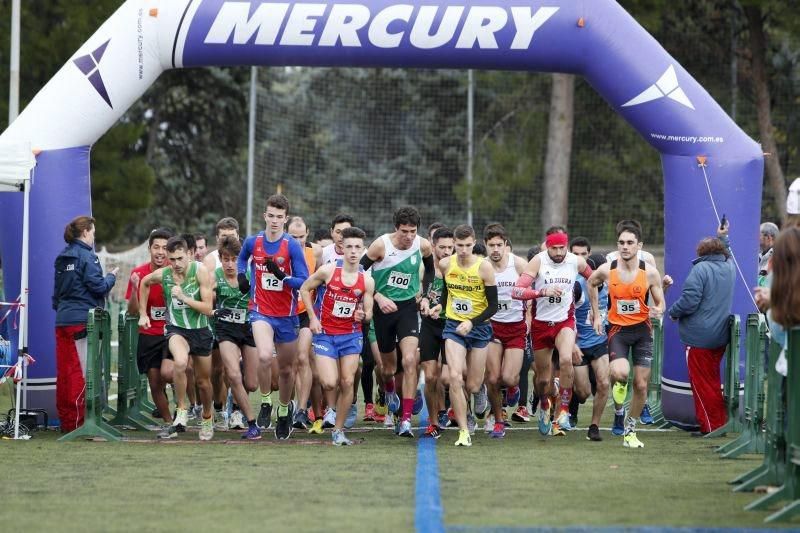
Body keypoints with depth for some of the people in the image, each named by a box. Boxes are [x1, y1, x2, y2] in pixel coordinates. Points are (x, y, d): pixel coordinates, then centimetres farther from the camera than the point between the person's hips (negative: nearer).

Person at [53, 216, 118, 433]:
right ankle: (76, 420, -6)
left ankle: (65, 419, 12)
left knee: (65, 371, 8)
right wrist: (111, 277, 5)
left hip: (62, 320, 8)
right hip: (83, 319, -8)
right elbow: (98, 286, -13)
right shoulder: (86, 256, -9)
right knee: (81, 372, -5)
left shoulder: (62, 257, 15)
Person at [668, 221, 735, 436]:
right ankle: (721, 422, 19)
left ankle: (711, 426, 0)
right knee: (713, 381, 18)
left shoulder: (701, 269, -15)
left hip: (700, 336, -8)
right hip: (721, 336, 8)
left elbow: (689, 301, -20)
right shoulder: (729, 268, 8)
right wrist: (723, 238, 44)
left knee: (702, 383, -1)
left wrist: (673, 312, -3)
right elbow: (727, 254, 35)